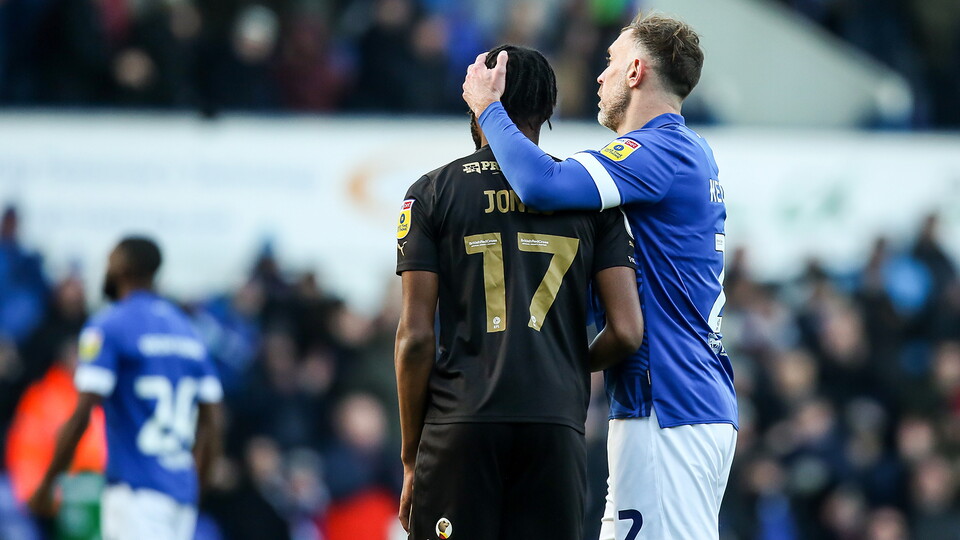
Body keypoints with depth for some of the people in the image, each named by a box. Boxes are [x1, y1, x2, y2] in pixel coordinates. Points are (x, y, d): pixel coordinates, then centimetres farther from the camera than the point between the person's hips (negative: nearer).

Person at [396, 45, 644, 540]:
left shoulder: (433, 193, 5)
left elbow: (415, 337, 0)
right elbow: (627, 332, 2)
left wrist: (411, 457, 6)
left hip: (461, 427, -2)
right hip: (556, 424, 2)